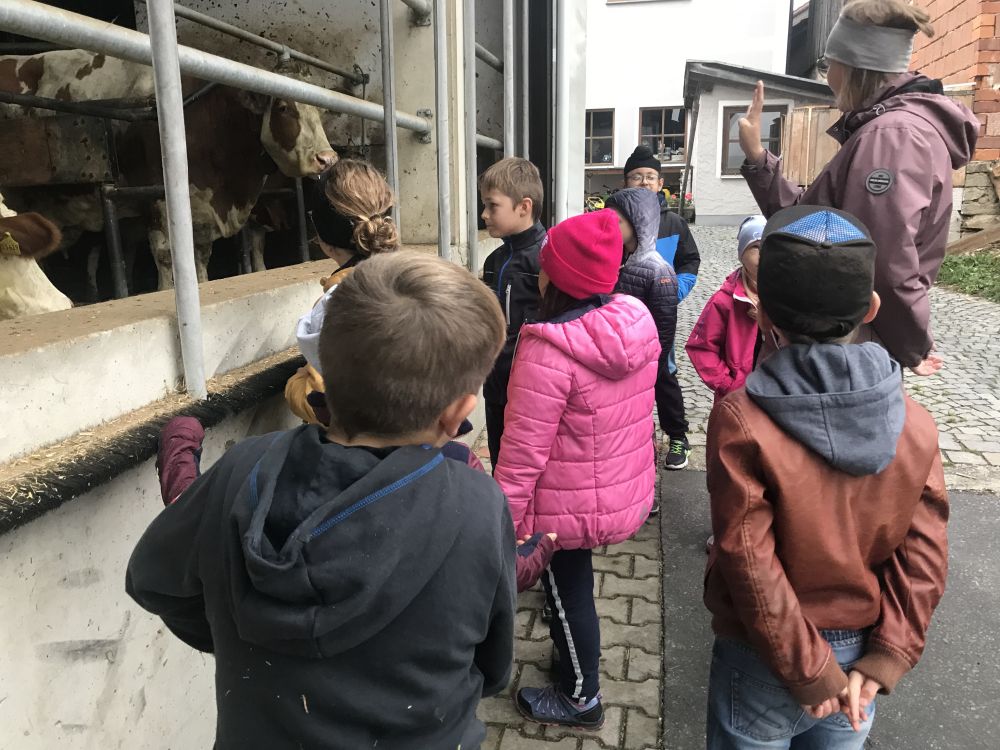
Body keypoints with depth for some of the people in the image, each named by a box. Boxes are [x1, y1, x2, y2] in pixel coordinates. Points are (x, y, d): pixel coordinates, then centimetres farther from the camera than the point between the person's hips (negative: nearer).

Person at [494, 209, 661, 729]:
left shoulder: (549, 351, -31)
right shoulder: (638, 322, -7)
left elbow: (523, 452, -26)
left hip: (570, 506, -7)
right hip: (627, 488, 7)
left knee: (568, 593, 15)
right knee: (573, 585, 27)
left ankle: (581, 699, 38)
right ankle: (575, 658, 50)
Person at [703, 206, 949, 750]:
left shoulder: (741, 420, -25)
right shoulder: (917, 426, -12)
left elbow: (751, 565, -22)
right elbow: (924, 563, -10)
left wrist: (809, 673, -12)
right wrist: (882, 662, -6)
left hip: (766, 662, -3)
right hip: (859, 655, 4)